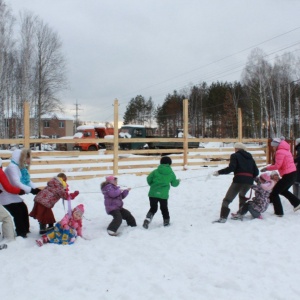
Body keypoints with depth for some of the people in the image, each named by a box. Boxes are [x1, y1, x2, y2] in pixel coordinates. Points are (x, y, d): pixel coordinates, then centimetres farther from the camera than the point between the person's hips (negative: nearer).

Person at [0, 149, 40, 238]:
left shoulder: (21, 167, 6)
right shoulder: (12, 167, -25)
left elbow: (27, 181, 3)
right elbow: (16, 183, -33)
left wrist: (36, 189, -12)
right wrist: (31, 190, -31)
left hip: (13, 195, 10)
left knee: (23, 209, 14)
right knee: (18, 212, -10)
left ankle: (25, 230, 27)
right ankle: (20, 233, 1)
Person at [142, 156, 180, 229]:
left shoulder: (156, 171, 1)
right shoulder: (171, 173, 5)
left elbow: (149, 179, 2)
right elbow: (174, 184, 14)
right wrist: (178, 181, 38)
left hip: (153, 193, 0)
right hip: (163, 195, 0)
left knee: (153, 208, 13)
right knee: (164, 208, 20)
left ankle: (147, 219, -7)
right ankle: (166, 221, 31)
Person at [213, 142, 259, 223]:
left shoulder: (235, 156, 5)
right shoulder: (250, 157, 22)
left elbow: (231, 168, -11)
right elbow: (256, 172, 17)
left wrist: (219, 172, -6)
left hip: (239, 180, -6)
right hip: (249, 181, 6)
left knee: (227, 199, -4)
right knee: (242, 195, 34)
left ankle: (223, 217, -16)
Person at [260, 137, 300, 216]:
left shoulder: (280, 152, -14)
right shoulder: (285, 150, 17)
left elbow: (277, 166, -19)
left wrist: (267, 168, -8)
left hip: (288, 175, -10)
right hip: (293, 174, 10)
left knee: (274, 193, -1)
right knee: (283, 190, 30)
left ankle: (279, 212, 2)